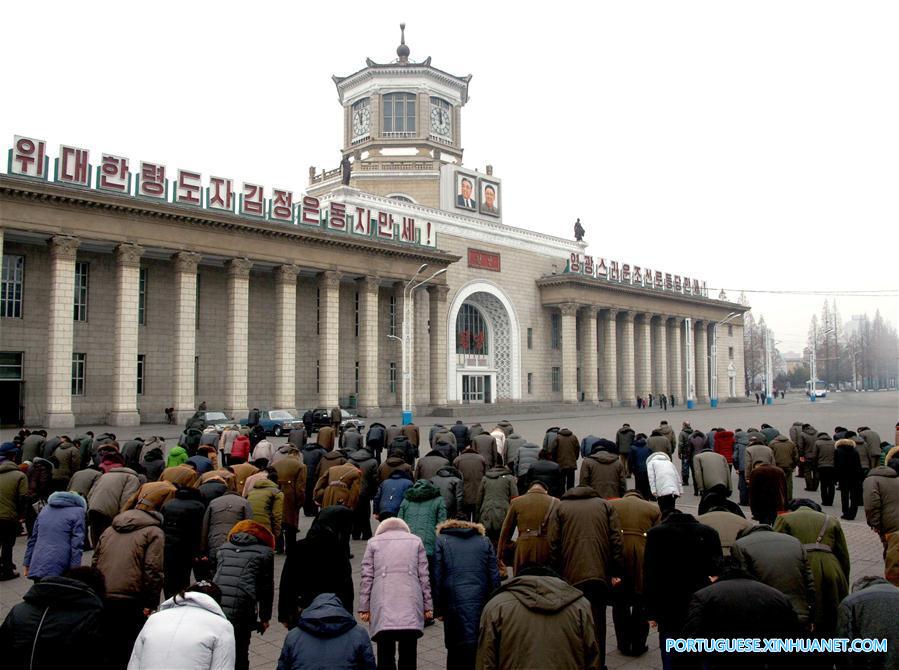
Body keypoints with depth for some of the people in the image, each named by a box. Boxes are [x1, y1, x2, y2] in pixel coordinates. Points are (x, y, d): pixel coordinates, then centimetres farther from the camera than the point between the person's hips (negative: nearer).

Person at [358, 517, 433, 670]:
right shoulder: (416, 541, 16)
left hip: (383, 608, -1)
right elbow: (423, 577, 10)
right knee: (408, 657, 9)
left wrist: (364, 607, 8)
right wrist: (428, 606, 13)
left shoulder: (373, 542, 14)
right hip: (410, 606, 1)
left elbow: (367, 577, 6)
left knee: (385, 657, 2)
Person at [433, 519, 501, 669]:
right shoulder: (484, 541, 15)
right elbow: (494, 577, 9)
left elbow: (437, 578, 4)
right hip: (482, 602, 2)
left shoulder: (441, 541, 10)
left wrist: (438, 609, 8)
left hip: (455, 601, -2)